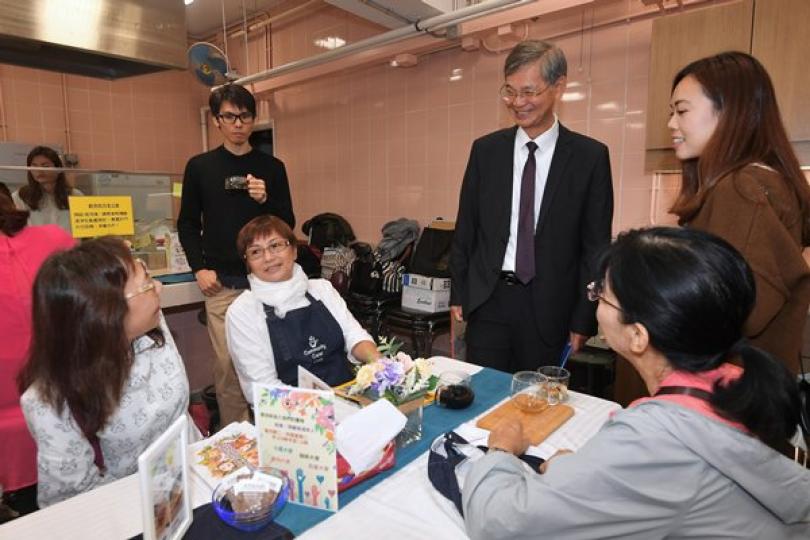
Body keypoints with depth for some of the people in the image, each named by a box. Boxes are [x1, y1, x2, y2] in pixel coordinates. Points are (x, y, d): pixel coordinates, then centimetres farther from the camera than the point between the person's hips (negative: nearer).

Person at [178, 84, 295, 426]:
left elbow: (287, 225, 4)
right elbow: (188, 224, 9)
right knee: (228, 363, 2)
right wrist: (199, 268, -3)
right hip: (222, 283, 0)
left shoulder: (272, 167, 6)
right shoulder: (199, 167, 6)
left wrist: (265, 200, -14)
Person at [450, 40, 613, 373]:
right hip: (487, 299, 2)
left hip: (549, 308, -1)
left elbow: (596, 243, 0)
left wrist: (584, 317, -2)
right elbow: (465, 228, 7)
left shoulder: (590, 156, -2)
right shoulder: (485, 150, 4)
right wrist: (458, 293, 5)